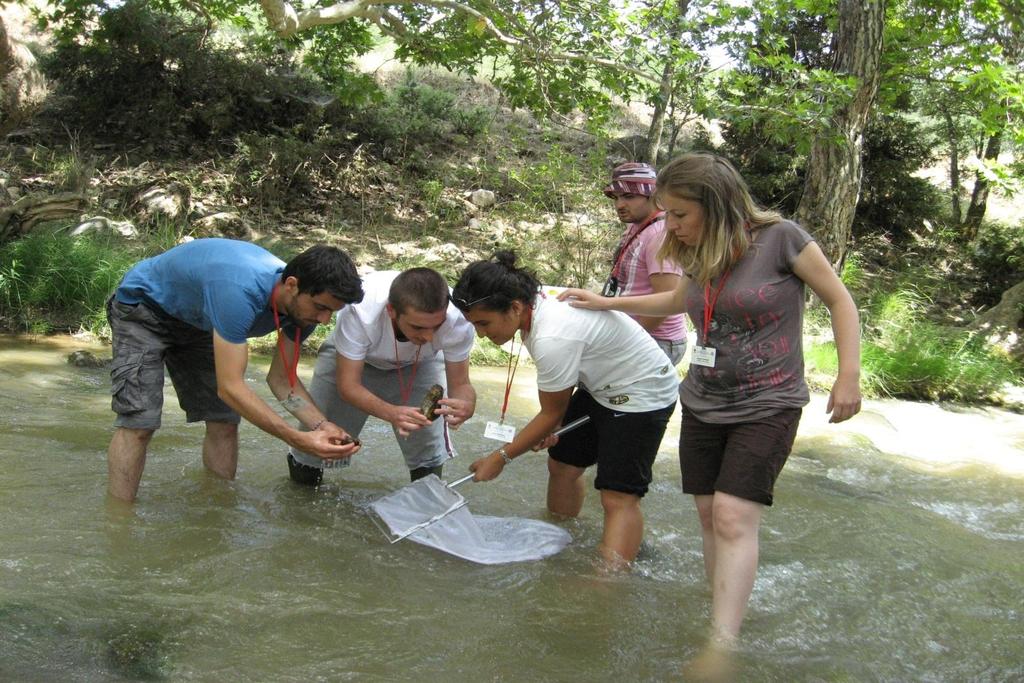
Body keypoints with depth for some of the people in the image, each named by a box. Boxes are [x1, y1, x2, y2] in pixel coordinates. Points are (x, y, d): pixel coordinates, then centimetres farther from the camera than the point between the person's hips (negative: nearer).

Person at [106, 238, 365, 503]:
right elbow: (230, 387, -43)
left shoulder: (302, 306, -18)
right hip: (142, 306, -7)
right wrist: (299, 439, -46)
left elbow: (282, 379, -10)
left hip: (195, 320, 7)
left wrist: (322, 427, -26)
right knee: (139, 423, -18)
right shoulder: (241, 292, -44)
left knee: (224, 422, 0)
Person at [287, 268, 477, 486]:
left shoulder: (457, 321, -38)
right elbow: (347, 384, -35)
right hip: (350, 357, -1)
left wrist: (466, 406, -51)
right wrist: (391, 413, -54)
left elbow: (460, 384, -26)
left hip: (420, 363, 1)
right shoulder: (360, 313, -42)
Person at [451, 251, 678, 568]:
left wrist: (501, 457, -10)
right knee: (562, 464, 14)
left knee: (618, 495, -13)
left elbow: (552, 413, -19)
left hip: (641, 395, -10)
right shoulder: (535, 307, -9)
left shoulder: (552, 339, -35)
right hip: (599, 386, 10)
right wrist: (550, 427, 0)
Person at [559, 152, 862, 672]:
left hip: (766, 408, -6)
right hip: (703, 405, 6)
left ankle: (721, 648, -16)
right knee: (709, 513, 3)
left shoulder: (779, 239, -13)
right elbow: (682, 299, 27)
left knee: (733, 515, -16)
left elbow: (840, 301, -5)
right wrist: (607, 303, 24)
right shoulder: (699, 257, 5)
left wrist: (849, 377, -12)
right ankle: (722, 614, 13)